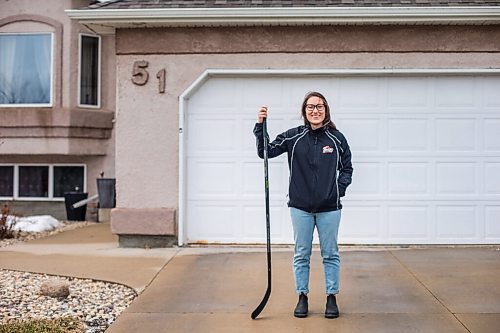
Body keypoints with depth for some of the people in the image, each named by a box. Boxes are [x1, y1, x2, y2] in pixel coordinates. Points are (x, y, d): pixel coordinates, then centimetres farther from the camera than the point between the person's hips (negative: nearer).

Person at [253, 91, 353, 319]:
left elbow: (347, 168, 10)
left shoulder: (337, 138, -1)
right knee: (301, 255, 10)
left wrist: (339, 189, -3)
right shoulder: (294, 137, -2)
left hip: (329, 207, 0)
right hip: (300, 206, 0)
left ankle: (331, 297, 21)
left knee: (330, 254, 9)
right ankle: (302, 296, 22)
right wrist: (260, 126, -14)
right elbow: (265, 152, -3)